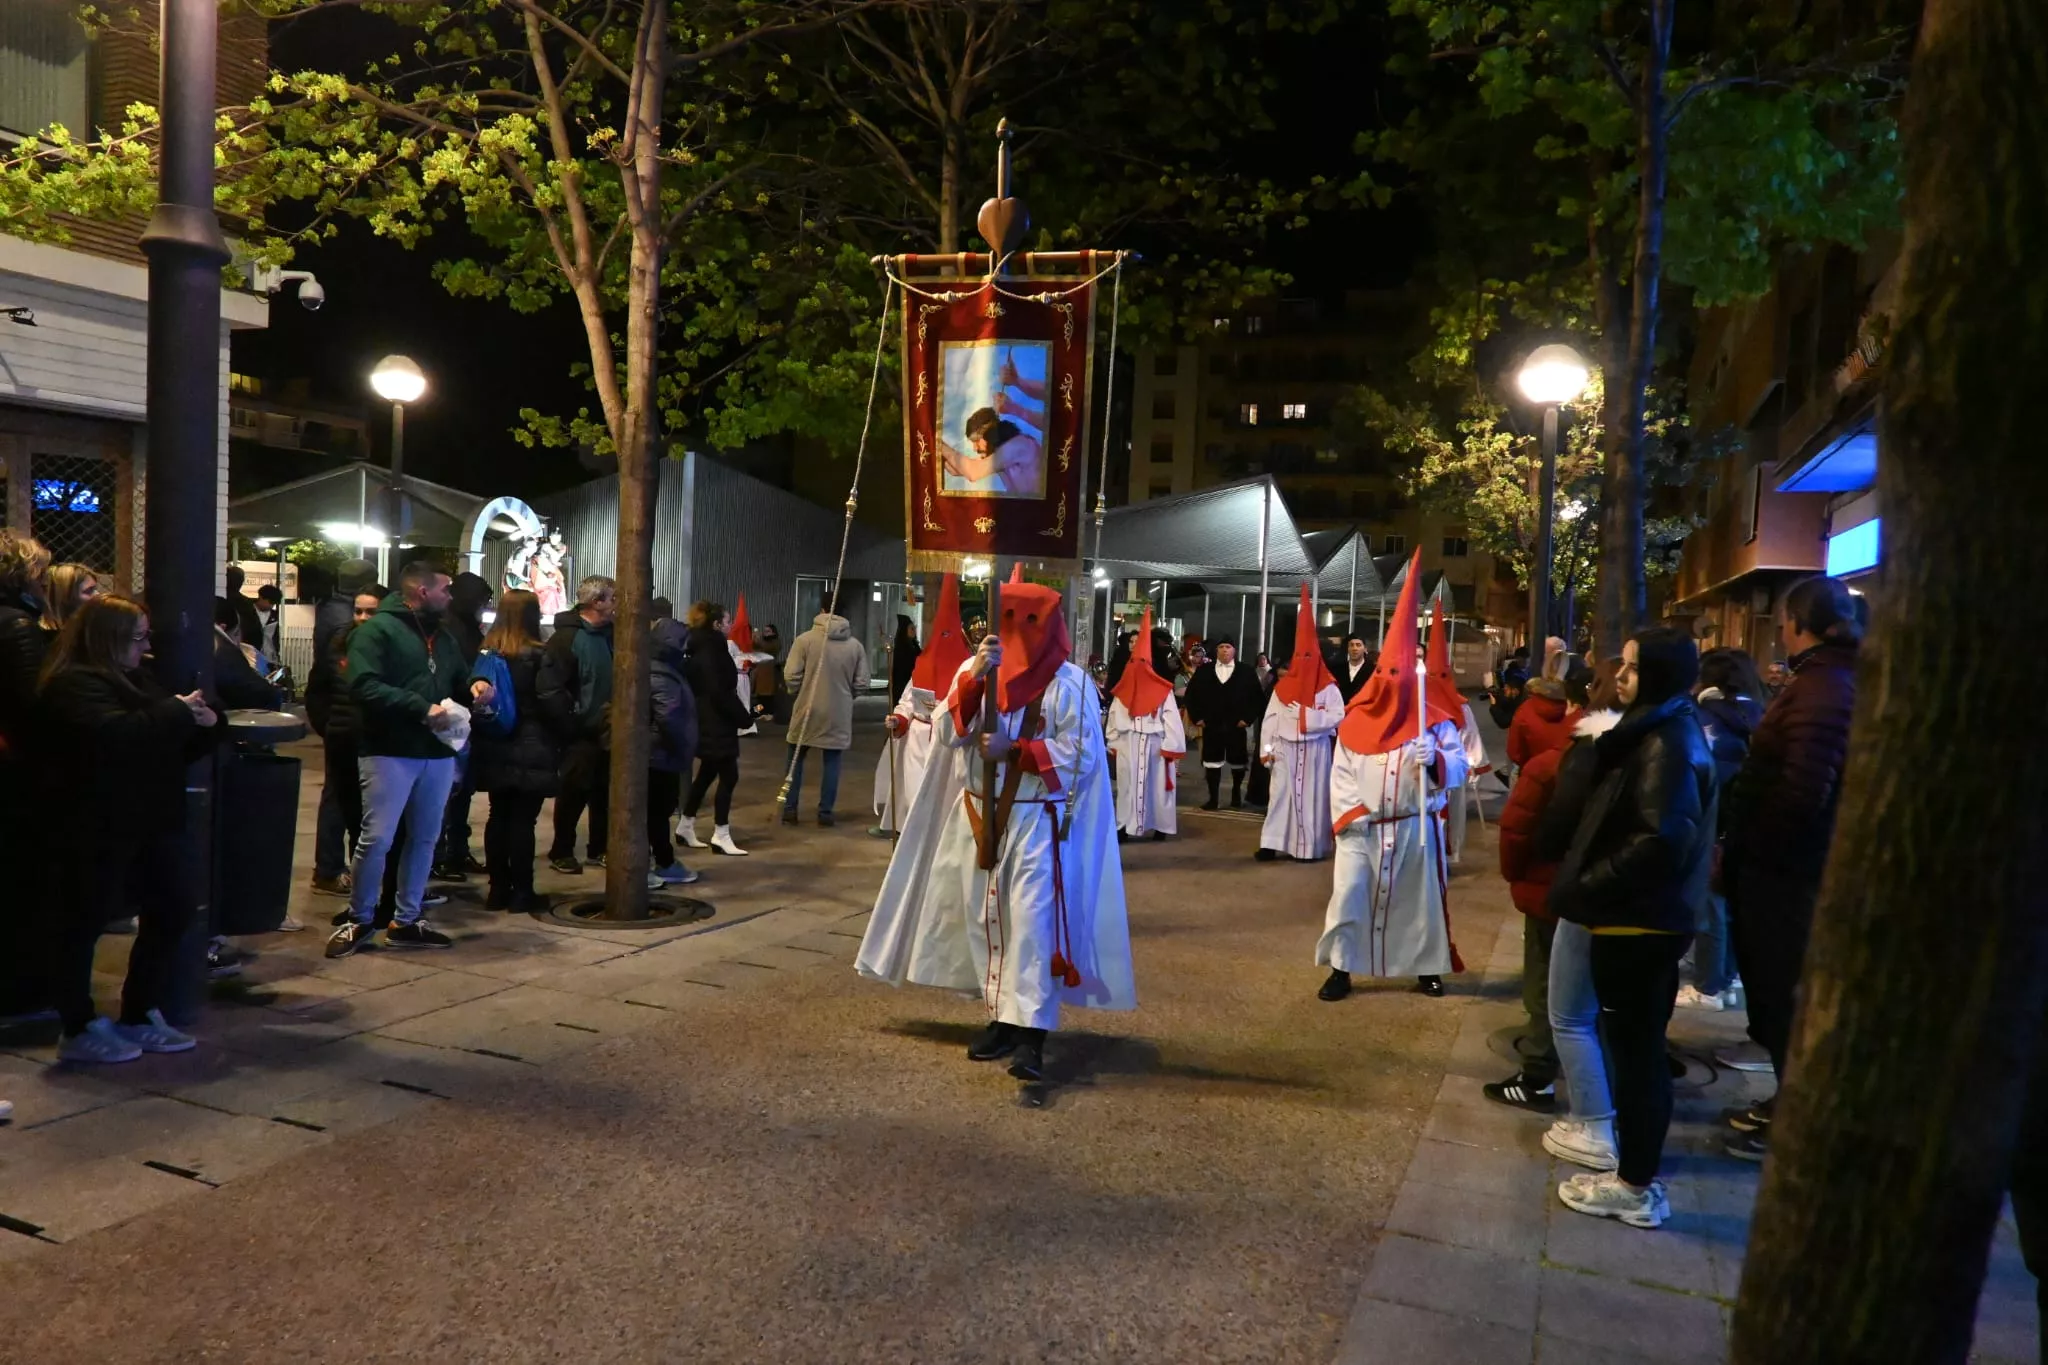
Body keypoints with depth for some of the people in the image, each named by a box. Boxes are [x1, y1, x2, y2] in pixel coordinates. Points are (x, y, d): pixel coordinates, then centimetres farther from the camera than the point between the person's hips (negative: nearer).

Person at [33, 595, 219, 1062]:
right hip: (94, 828, -9)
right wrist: (177, 711, -20)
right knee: (86, 925, 1)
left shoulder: (132, 680, 17)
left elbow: (171, 747, 18)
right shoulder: (73, 686, -12)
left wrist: (203, 724, -3)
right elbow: (116, 734, -32)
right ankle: (80, 1031, 13)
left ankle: (140, 1018, 21)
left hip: (145, 821, 9)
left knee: (172, 912, 10)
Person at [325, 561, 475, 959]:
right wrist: (421, 709, -23)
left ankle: (406, 921, 22)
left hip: (438, 752, 7)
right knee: (376, 839, -5)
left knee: (424, 839, 11)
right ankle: (360, 920, 13)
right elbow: (363, 686, -19)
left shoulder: (443, 636, 18)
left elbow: (457, 679, 29)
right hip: (389, 751, -7)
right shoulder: (377, 629, -7)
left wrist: (474, 686, 4)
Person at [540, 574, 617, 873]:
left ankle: (599, 849, 26)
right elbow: (550, 691, -20)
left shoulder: (609, 635, 9)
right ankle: (561, 852, 16)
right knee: (574, 793, 2)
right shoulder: (566, 638, -14)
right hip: (581, 734, -7)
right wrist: (573, 726, -17)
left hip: (607, 732, 7)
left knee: (604, 793, 14)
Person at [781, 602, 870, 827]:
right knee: (832, 762, 10)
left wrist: (799, 692, 10)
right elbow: (861, 683, -1)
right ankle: (825, 811, 11)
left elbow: (791, 675, -10)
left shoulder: (805, 639, -10)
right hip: (839, 713, 1)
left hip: (808, 709, -1)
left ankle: (790, 808, 15)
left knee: (796, 759, 13)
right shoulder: (856, 645, -3)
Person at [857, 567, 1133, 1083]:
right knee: (983, 919, 9)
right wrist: (974, 677, -19)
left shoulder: (1070, 683, -7)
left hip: (1037, 821, -5)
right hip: (978, 816, 5)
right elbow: (947, 733, -6)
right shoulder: (976, 670, 4)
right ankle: (1002, 1016, 20)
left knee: (1032, 920, -11)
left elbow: (1080, 755, -10)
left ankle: (1031, 1032, -11)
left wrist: (1013, 749, -18)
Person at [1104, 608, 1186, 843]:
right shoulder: (1162, 690, -5)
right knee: (1156, 786, 8)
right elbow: (1171, 719, -8)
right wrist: (1173, 748, -6)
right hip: (1155, 743, -2)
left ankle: (1124, 826, 1)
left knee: (1128, 786, 5)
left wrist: (1113, 743, 12)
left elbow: (1114, 716, 5)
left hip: (1127, 743, 2)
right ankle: (1160, 826, 13)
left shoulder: (1124, 688, 3)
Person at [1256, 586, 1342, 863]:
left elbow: (1338, 716, -11)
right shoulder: (1283, 686, 6)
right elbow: (1271, 717, 4)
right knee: (1281, 794, 1)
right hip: (1286, 748, 2)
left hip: (1315, 749, -2)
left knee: (1311, 796, 2)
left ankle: (1310, 847, 8)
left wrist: (1307, 715, -18)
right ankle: (1271, 844, 2)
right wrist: (1266, 747, -3)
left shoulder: (1327, 687, -2)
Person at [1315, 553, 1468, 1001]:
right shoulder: (1355, 720, 1)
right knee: (1348, 896, -1)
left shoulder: (1435, 720, -3)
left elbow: (1459, 768, -6)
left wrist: (1435, 760, -26)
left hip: (1415, 826, -1)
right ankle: (1341, 969, 11)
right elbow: (1341, 775, 2)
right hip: (1362, 828, 1)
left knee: (1421, 898, 12)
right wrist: (1349, 815, -8)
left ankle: (1427, 967, 29)